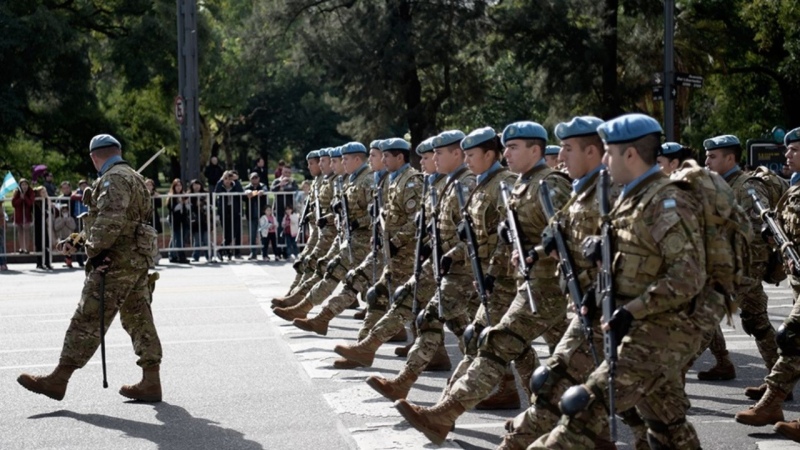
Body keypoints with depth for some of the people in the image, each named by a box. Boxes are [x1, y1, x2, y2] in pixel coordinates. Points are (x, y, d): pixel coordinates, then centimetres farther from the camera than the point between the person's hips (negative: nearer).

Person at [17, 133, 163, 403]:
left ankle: (59, 380, -3)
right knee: (138, 320, 9)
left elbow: (110, 219, -25)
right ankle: (151, 382, 9)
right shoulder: (133, 178, 22)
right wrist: (78, 241, 30)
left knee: (87, 320, -7)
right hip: (138, 260, 10)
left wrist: (94, 250, -18)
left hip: (117, 261, -10)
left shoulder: (114, 179, -10)